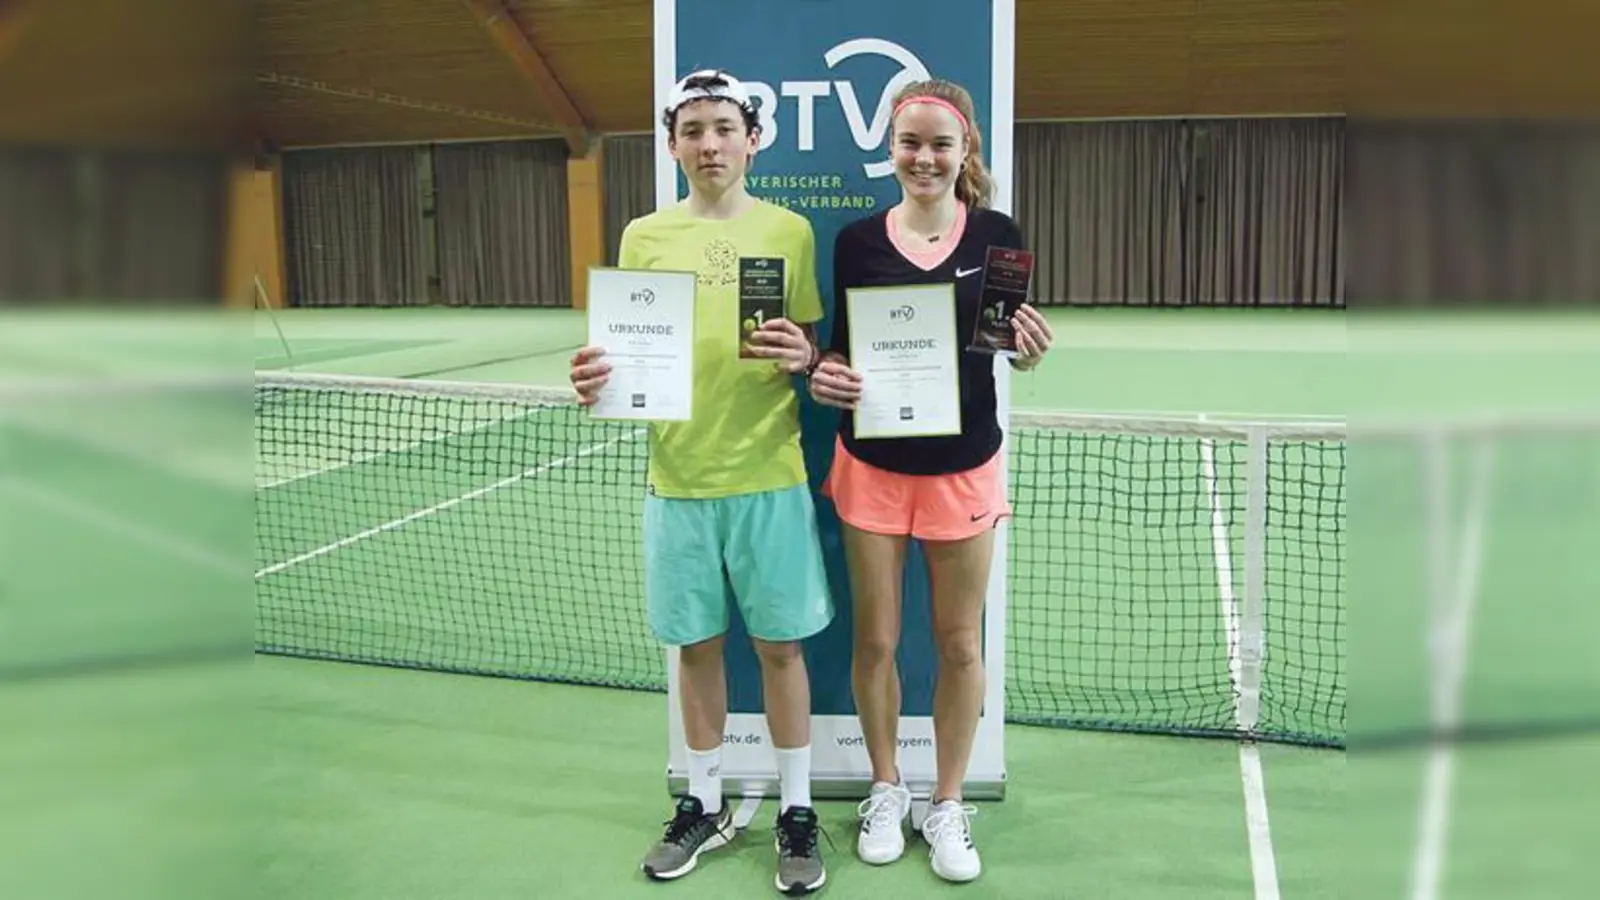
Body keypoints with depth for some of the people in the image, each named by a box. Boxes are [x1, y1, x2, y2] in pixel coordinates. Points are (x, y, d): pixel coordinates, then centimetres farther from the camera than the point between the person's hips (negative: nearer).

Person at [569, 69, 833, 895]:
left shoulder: (788, 230, 2)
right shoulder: (644, 237, 5)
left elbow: (815, 353, 6)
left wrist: (802, 358, -16)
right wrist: (600, 378, -14)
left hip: (768, 477, -1)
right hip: (679, 477, 2)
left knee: (780, 645, 6)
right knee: (696, 645, 12)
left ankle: (797, 811, 22)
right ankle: (704, 803, 30)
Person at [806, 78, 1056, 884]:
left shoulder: (997, 235, -5)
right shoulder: (857, 240, -3)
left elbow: (1020, 351, 2)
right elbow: (840, 346, 4)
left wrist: (1033, 352, -21)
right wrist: (826, 375, -17)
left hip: (963, 466, 0)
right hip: (872, 463, 1)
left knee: (960, 643, 8)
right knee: (875, 638, 9)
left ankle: (947, 804, 27)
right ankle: (886, 790, 32)